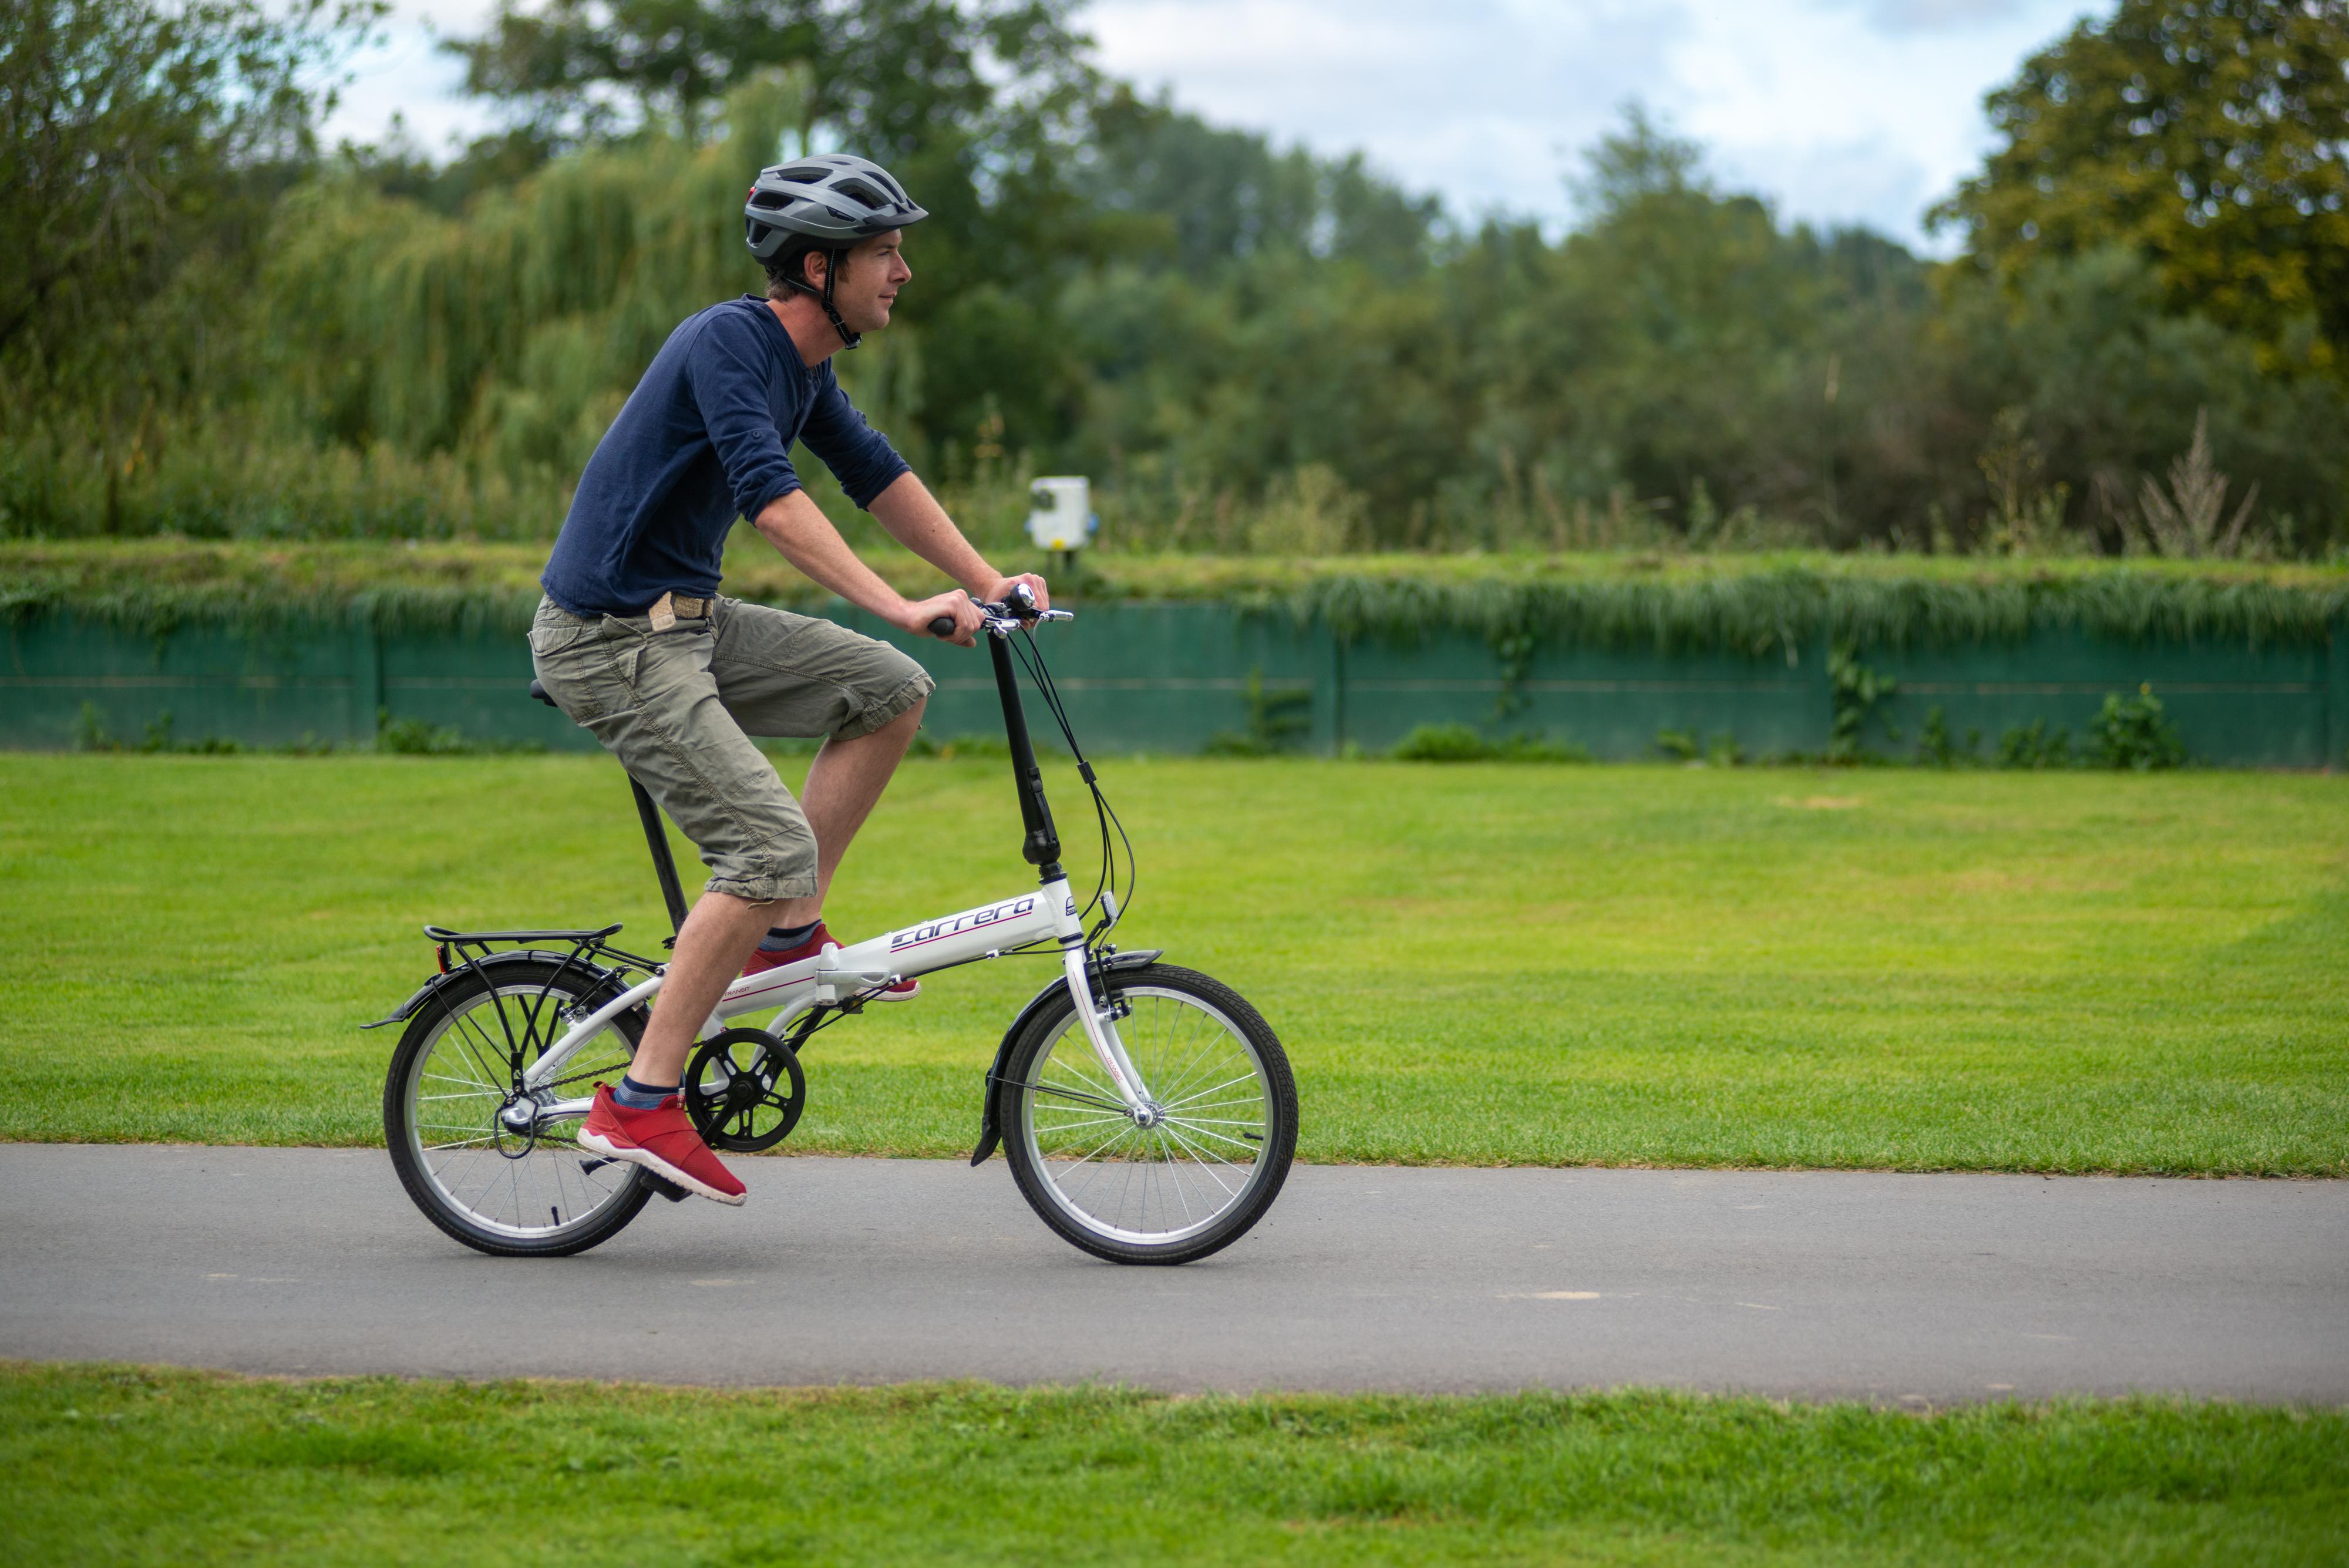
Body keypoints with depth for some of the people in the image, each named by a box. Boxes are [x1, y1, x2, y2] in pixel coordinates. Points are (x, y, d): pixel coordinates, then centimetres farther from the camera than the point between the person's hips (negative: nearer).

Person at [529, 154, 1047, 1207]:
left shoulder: (802, 364, 10)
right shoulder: (728, 341, -19)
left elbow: (875, 475, 19)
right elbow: (771, 497, -31)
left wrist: (988, 583, 11)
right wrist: (899, 607, -38)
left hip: (685, 624, 9)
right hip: (609, 642, -9)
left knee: (891, 692, 5)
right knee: (773, 846, -17)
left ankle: (786, 937, 10)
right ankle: (641, 1104, -12)